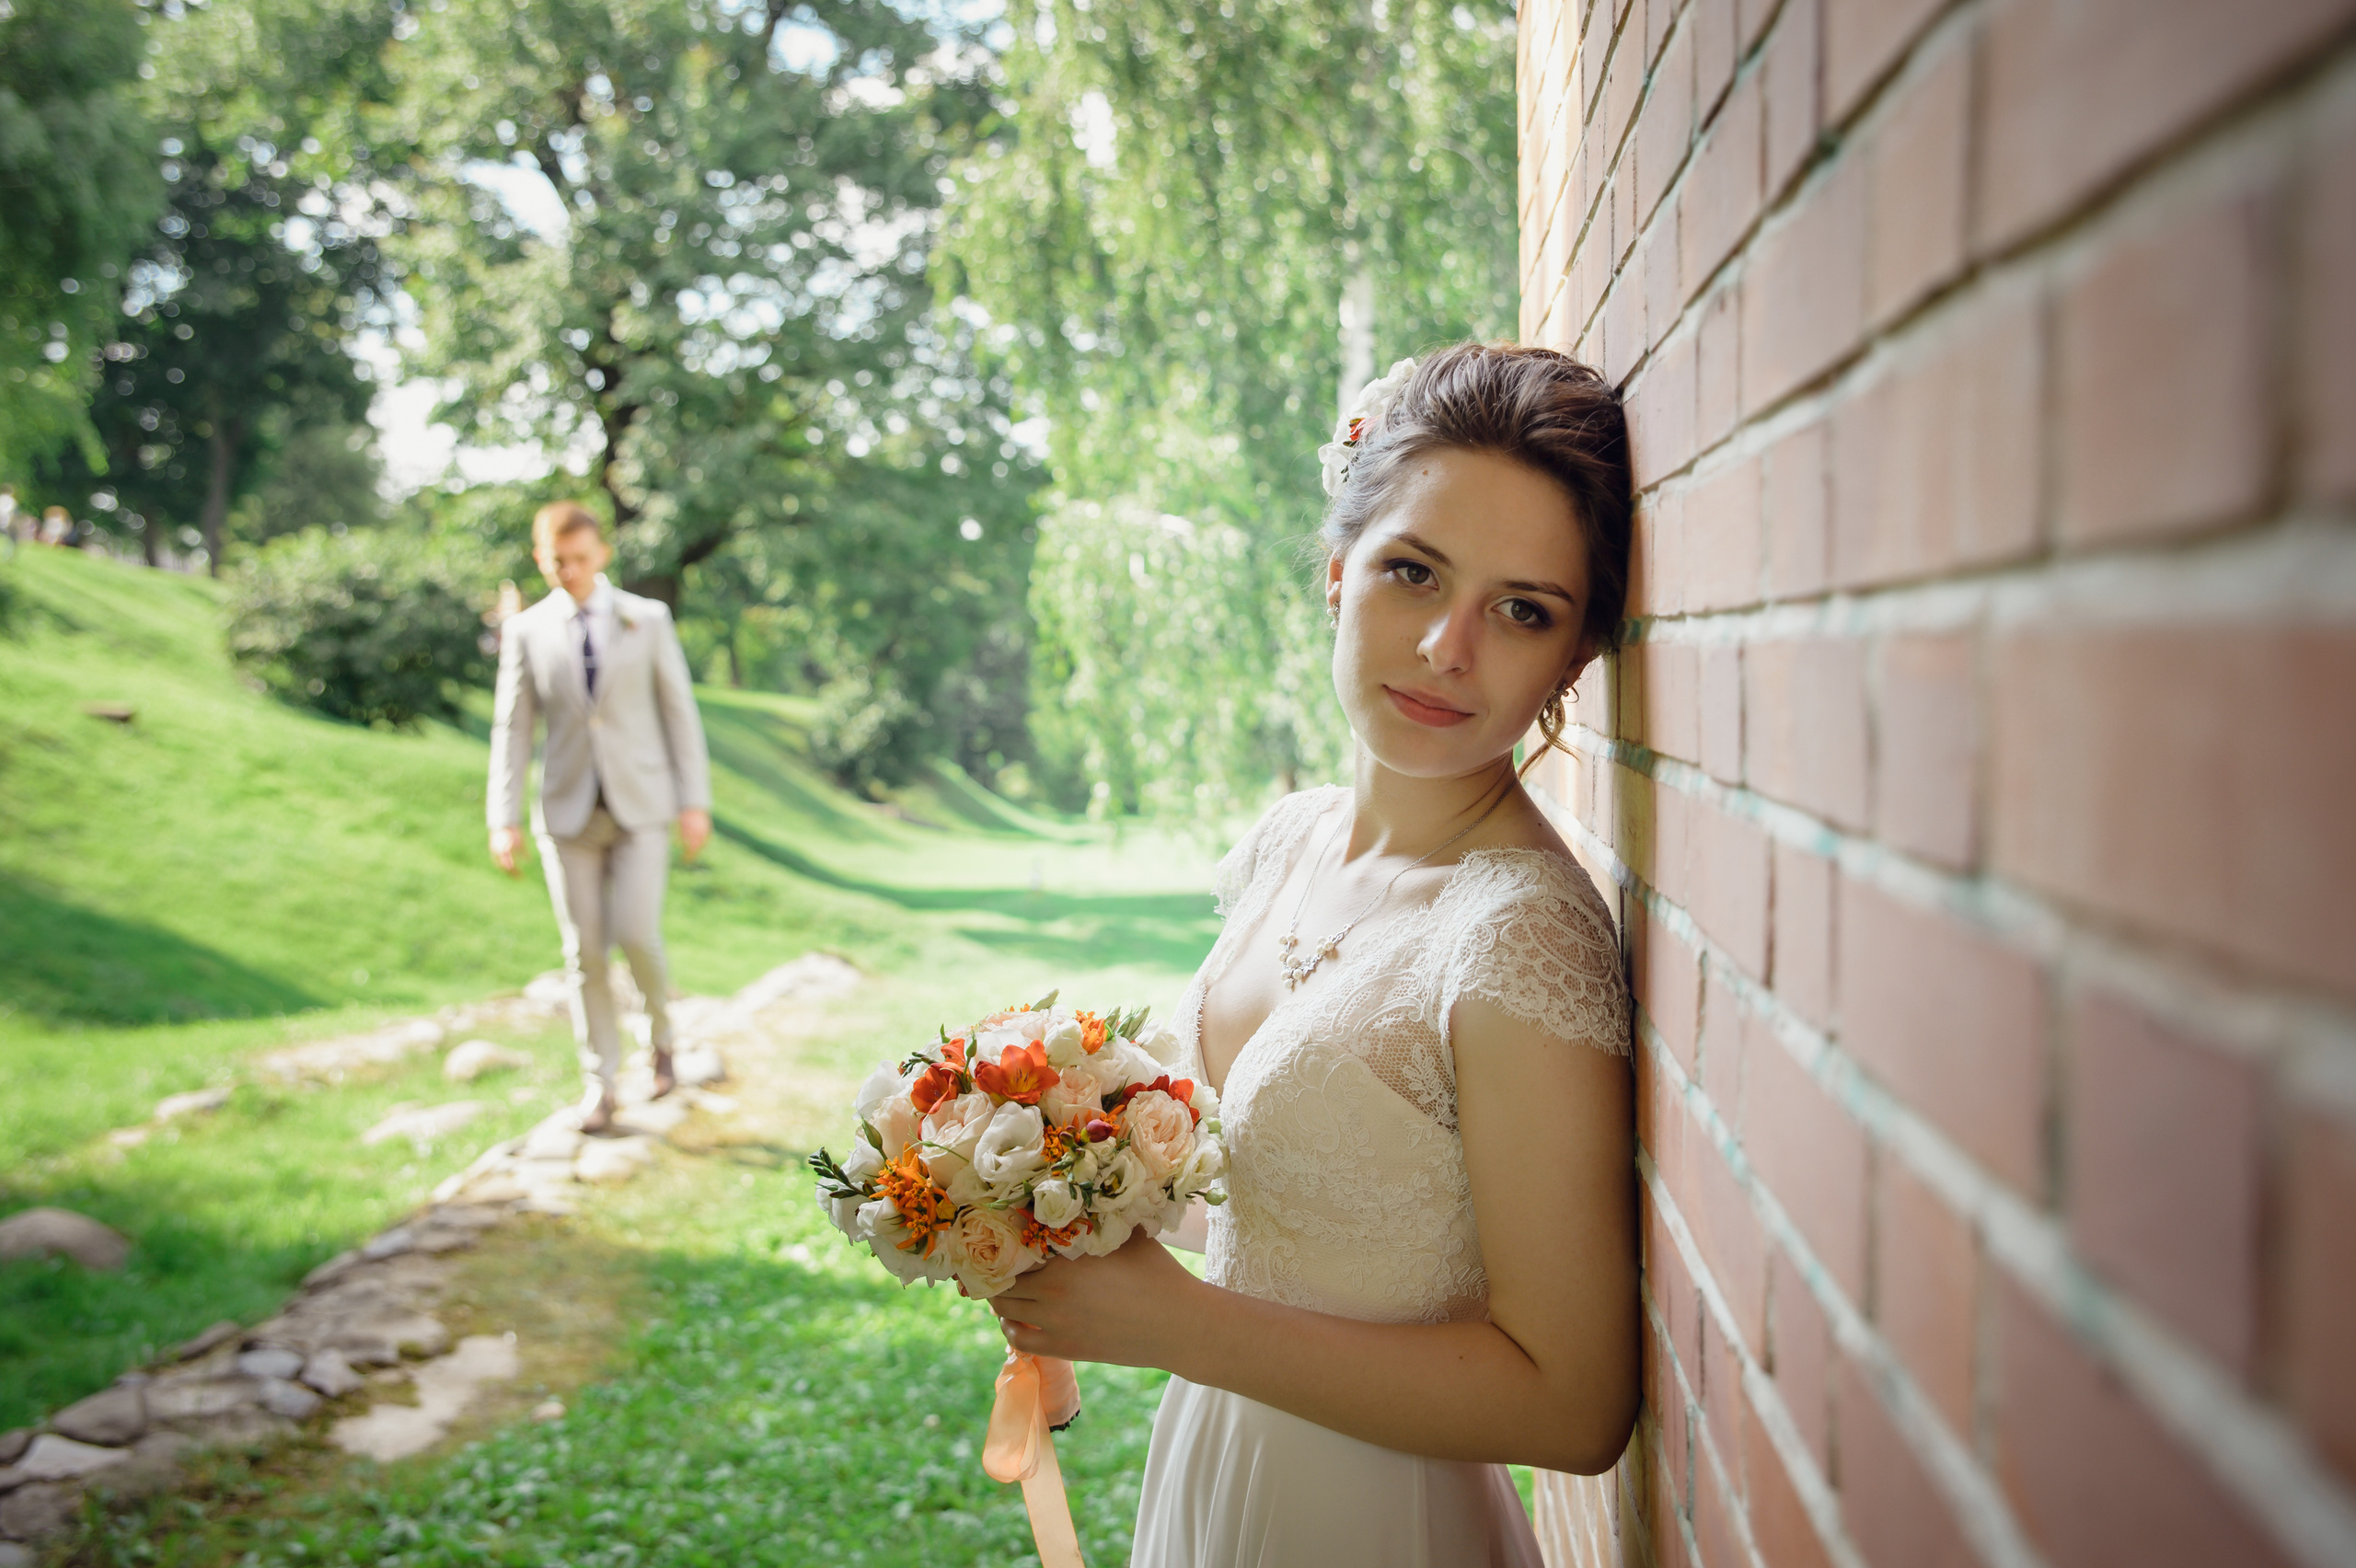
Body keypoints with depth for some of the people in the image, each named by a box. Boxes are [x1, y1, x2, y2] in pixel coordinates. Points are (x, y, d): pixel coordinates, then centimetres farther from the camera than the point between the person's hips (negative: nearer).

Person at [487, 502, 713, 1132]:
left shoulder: (647, 620, 1)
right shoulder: (526, 631, 3)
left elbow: (680, 712, 2)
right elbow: (512, 729, 3)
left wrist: (695, 801, -3)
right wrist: (504, 819, -5)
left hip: (640, 806, -1)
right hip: (568, 813, 1)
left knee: (635, 936, -12)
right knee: (585, 951, 2)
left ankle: (661, 1032, 18)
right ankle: (600, 1084, 13)